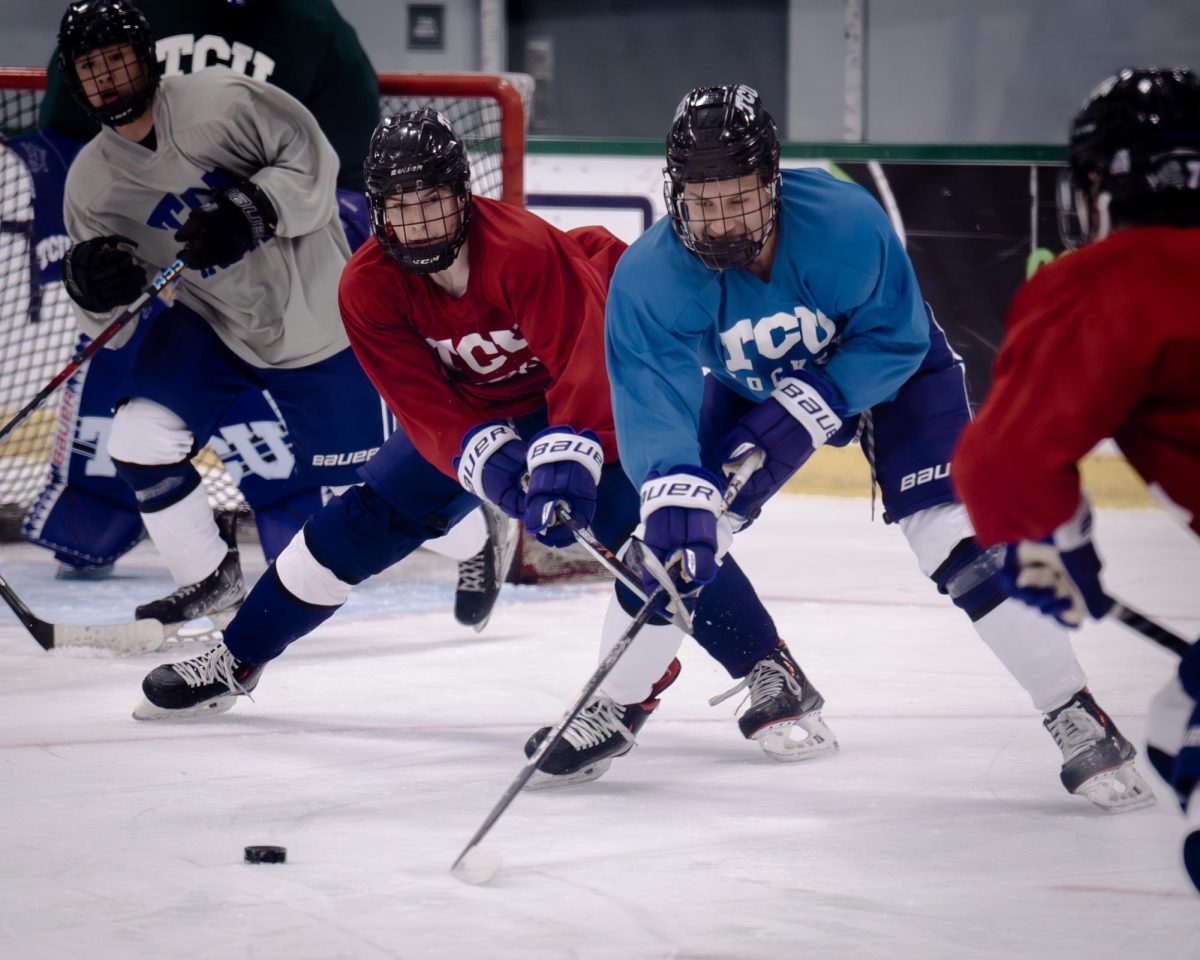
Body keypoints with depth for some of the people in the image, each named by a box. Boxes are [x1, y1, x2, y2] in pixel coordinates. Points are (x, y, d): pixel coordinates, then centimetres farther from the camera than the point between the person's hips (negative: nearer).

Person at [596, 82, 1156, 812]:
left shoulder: (846, 223, -36)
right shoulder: (650, 277, -30)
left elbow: (893, 340, -24)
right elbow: (651, 399, -35)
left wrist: (808, 410, -35)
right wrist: (675, 494, -51)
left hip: (890, 368, -3)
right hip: (750, 387, 3)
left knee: (961, 542, -17)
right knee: (671, 538, -6)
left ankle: (1080, 723, -12)